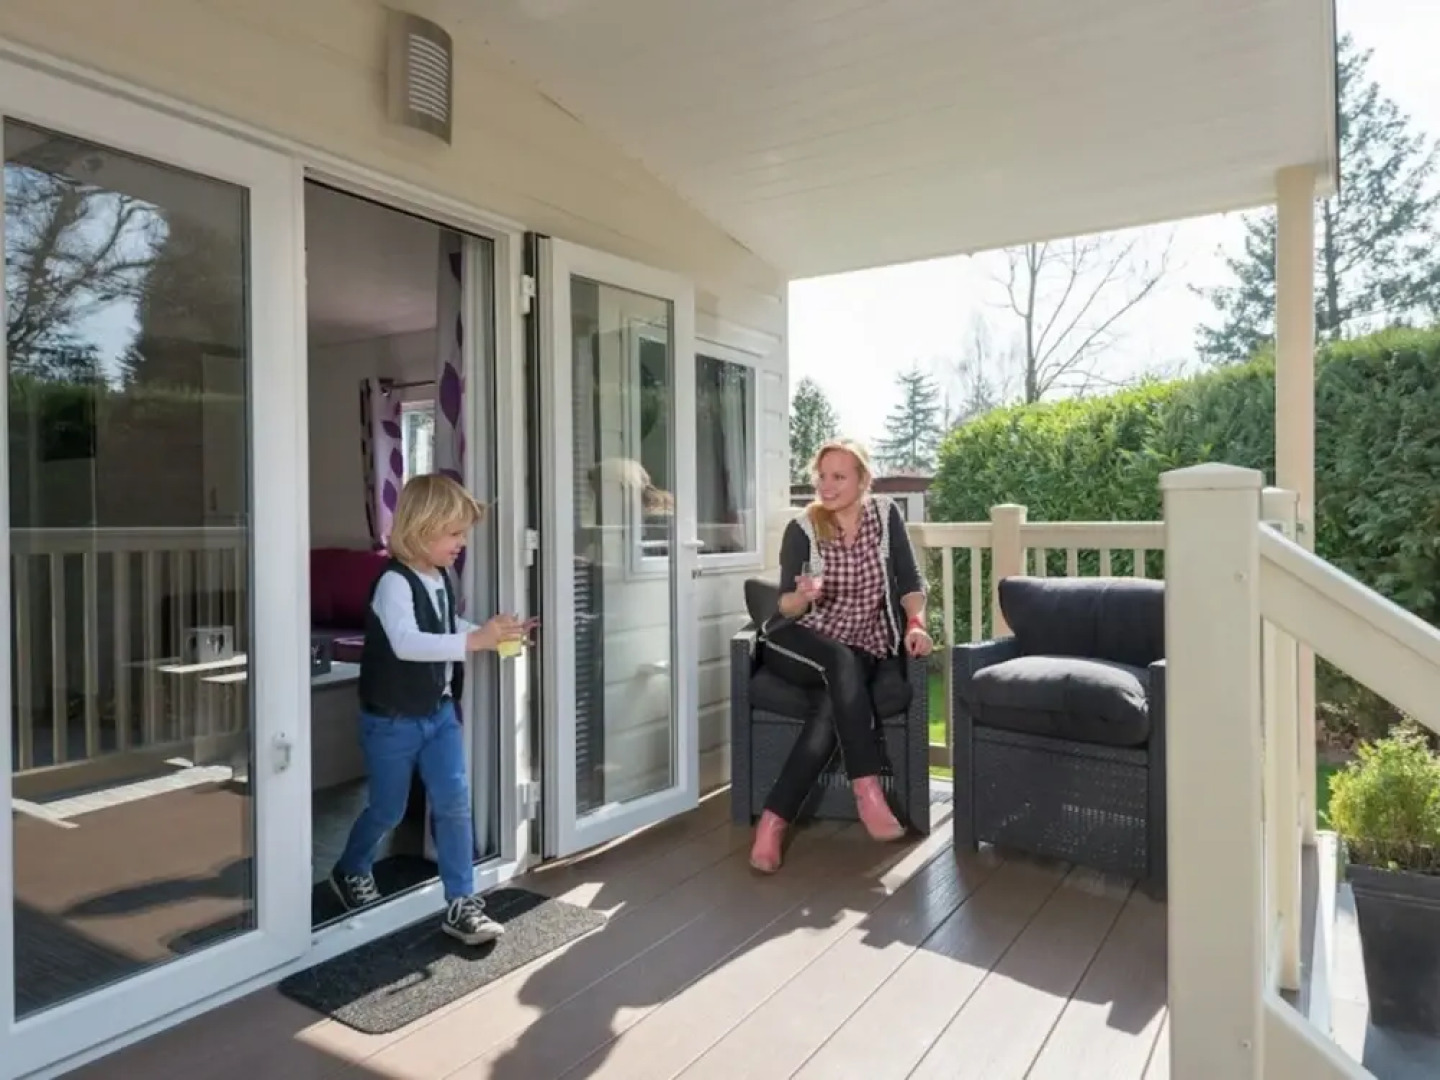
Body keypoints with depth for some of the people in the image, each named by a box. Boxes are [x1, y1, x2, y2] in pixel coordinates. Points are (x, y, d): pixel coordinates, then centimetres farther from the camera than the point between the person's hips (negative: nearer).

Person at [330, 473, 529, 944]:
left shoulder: (442, 579, 2)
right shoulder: (394, 582, -23)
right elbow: (406, 643, -38)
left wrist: (495, 634, 2)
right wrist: (475, 641, -44)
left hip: (438, 711, 6)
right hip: (391, 719, -6)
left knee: (454, 803, 1)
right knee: (388, 809, 12)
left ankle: (461, 902, 10)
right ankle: (350, 871, 43)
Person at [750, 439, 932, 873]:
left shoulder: (886, 514, 0)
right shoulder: (801, 529, -6)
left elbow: (909, 580, 3)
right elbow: (785, 606, -5)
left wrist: (916, 624, -15)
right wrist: (803, 594, -27)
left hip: (862, 651, 1)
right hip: (799, 645, -1)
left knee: (834, 708, -30)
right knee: (841, 660, -35)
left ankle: (774, 821, -28)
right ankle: (867, 791, -33)